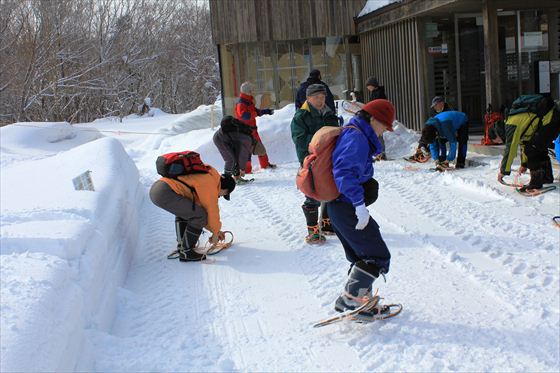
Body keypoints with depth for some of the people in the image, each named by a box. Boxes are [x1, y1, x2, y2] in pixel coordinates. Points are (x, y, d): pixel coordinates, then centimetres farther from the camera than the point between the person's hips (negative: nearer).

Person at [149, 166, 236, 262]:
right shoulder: (211, 186, -4)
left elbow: (201, 206, 31)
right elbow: (212, 211, 3)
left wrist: (215, 230, 34)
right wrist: (215, 233, 20)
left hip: (155, 188, 11)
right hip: (165, 193, -11)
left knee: (184, 210, 33)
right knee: (200, 215, -7)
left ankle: (181, 244, 28)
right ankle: (186, 252, 3)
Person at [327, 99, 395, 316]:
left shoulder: (349, 133, 15)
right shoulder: (357, 138, -17)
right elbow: (345, 173, -28)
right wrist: (360, 204, -29)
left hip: (338, 206, 11)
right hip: (348, 209, -11)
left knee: (361, 256, 19)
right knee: (378, 256, -3)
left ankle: (359, 299, 24)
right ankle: (351, 297, -3)